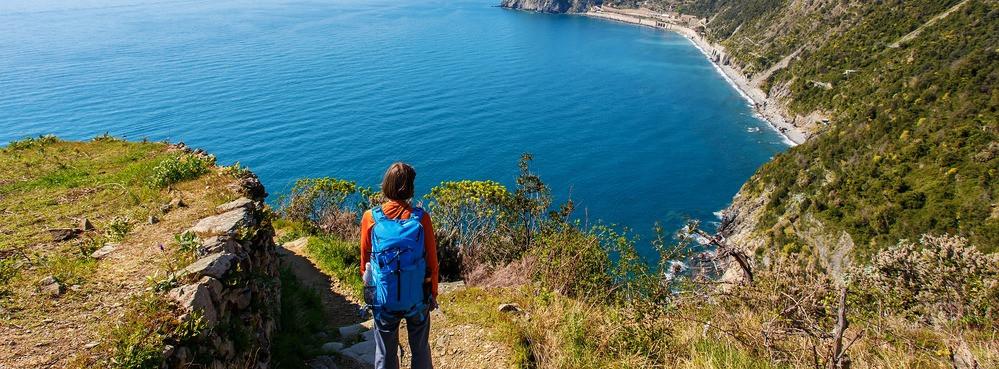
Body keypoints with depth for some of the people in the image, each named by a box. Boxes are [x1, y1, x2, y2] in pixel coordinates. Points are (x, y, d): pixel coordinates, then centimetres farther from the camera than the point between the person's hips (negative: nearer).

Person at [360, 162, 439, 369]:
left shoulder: (370, 218, -12)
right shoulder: (421, 218, -14)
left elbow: (365, 261, -1)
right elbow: (432, 262, -6)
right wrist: (433, 294, 9)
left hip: (383, 299, 0)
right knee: (421, 352, 20)